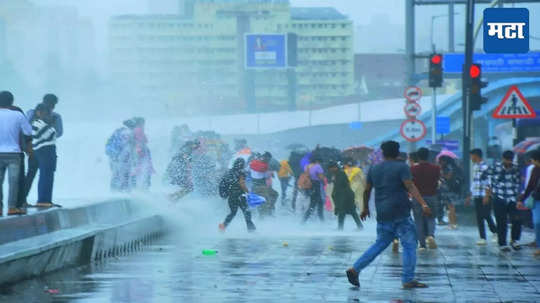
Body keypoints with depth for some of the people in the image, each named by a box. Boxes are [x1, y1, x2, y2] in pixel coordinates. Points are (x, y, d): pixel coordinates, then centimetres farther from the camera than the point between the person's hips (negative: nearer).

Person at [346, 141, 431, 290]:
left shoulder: (374, 169, 12)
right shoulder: (401, 167, -5)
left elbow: (367, 190, 16)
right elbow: (410, 187, -16)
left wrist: (365, 208, 31)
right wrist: (423, 204, -23)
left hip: (382, 215, 6)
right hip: (400, 215, -6)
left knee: (380, 244, 17)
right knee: (409, 245, 1)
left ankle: (355, 269, 8)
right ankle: (408, 280, -2)